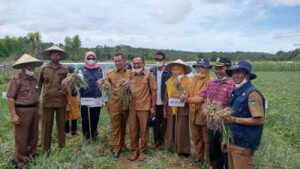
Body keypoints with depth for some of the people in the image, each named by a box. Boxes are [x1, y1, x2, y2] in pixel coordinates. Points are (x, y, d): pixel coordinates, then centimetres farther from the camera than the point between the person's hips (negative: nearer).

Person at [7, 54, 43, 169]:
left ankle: (31, 157, 33)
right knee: (21, 138, 2)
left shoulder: (34, 80, 13)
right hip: (22, 111, -7)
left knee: (34, 135, 16)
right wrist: (13, 114, -18)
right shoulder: (15, 80, -9)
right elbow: (10, 98, -13)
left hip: (34, 110, 7)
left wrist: (39, 110, 18)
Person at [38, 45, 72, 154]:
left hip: (61, 102, 0)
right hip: (47, 102, 0)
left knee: (61, 125, 10)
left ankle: (62, 146, 23)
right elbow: (39, 85, 8)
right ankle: (46, 149, 17)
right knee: (46, 126, 6)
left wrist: (69, 101, -2)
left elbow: (68, 86, 4)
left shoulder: (64, 70, 4)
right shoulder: (43, 69, 4)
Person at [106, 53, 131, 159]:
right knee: (115, 126, 4)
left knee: (123, 126, 16)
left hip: (126, 104, 2)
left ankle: (122, 144, 32)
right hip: (114, 105, -1)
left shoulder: (130, 74, 3)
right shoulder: (110, 74, 1)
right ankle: (116, 149, 14)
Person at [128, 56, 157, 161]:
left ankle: (142, 151, 21)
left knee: (144, 130, 6)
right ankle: (134, 150, 24)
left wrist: (153, 107, -8)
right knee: (133, 130, 10)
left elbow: (154, 91, -4)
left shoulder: (149, 75, -2)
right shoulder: (131, 76, 11)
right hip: (132, 107, 4)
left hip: (144, 108, -4)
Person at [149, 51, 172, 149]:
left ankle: (163, 141, 25)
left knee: (164, 122, 9)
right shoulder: (152, 71, 4)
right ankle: (156, 141, 26)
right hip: (154, 102, 3)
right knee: (156, 122, 12)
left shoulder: (168, 72, -6)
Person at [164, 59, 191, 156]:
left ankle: (183, 150, 16)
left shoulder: (187, 81, -8)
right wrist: (165, 108, 10)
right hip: (171, 110, 4)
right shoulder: (169, 82, 7)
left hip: (182, 110, -4)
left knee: (182, 131, 3)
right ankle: (171, 145, 26)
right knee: (171, 129, 11)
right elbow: (166, 95, 10)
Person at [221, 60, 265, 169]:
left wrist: (235, 120, -22)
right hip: (232, 142, 8)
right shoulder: (236, 92, 10)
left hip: (244, 144, -8)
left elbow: (259, 120, -20)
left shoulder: (252, 93, -15)